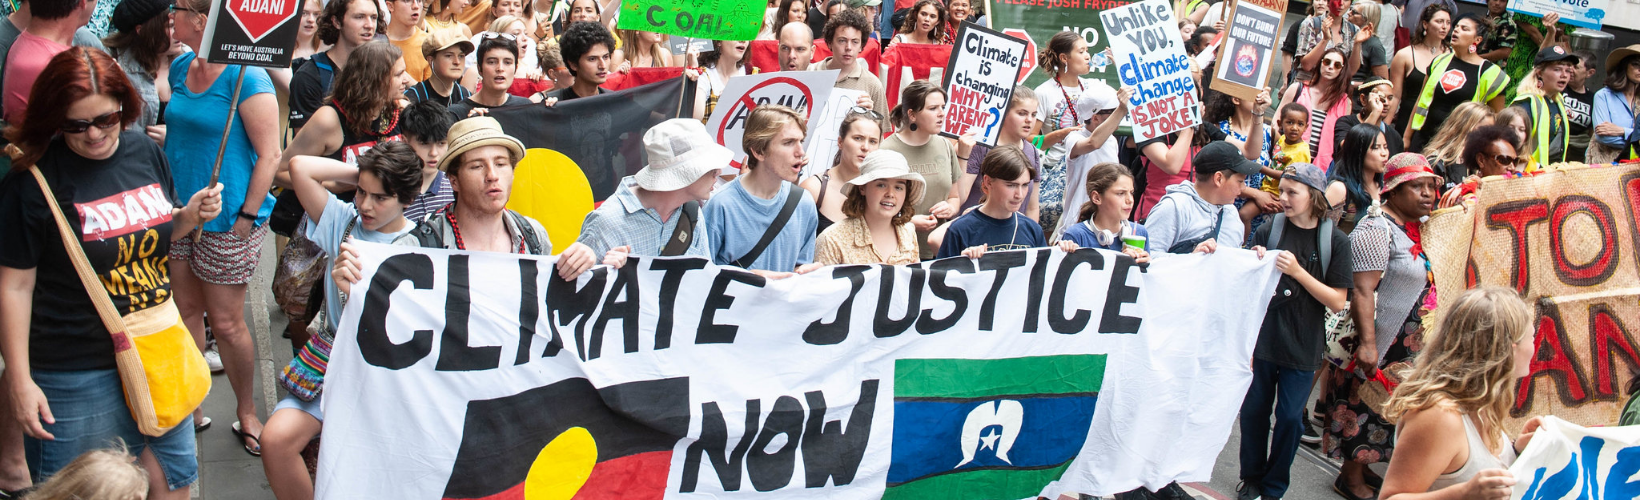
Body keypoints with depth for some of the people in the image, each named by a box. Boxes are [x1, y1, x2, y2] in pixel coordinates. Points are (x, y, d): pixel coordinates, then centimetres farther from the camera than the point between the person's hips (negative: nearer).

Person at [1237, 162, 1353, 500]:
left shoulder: (1335, 241, -4)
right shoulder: (1268, 232, -1)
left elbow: (1338, 302, -8)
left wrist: (1298, 272, -18)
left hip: (1302, 345, -1)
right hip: (1262, 337, 1)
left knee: (1290, 417, 5)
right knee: (1254, 409, 8)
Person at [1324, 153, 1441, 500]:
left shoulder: (1420, 227, 9)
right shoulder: (1376, 230, -18)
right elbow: (1362, 291, -25)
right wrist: (1368, 344, -30)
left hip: (1409, 346, 9)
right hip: (1380, 343, -9)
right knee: (1365, 406, 2)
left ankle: (1361, 467, 31)